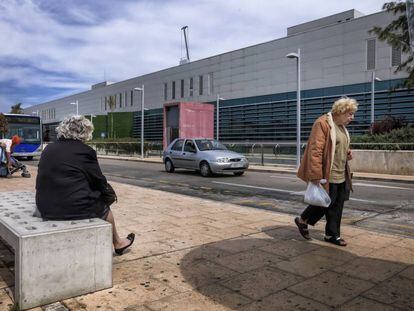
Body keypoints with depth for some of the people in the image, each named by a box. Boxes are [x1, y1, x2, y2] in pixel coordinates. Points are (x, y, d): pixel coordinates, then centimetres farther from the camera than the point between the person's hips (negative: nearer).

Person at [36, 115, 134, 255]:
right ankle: (117, 243, 40)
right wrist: (107, 189, 18)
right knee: (104, 208, 21)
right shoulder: (84, 151, -12)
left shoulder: (48, 149, 8)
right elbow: (100, 182, -5)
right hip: (75, 209, -7)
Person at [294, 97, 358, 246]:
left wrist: (347, 153, 7)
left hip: (341, 175, 9)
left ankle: (332, 234, 24)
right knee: (326, 202, -2)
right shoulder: (322, 123, -16)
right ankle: (303, 220, 21)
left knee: (337, 205, 11)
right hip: (327, 175, -9)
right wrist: (315, 175, -26)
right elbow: (315, 150, -22)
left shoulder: (342, 126, 15)